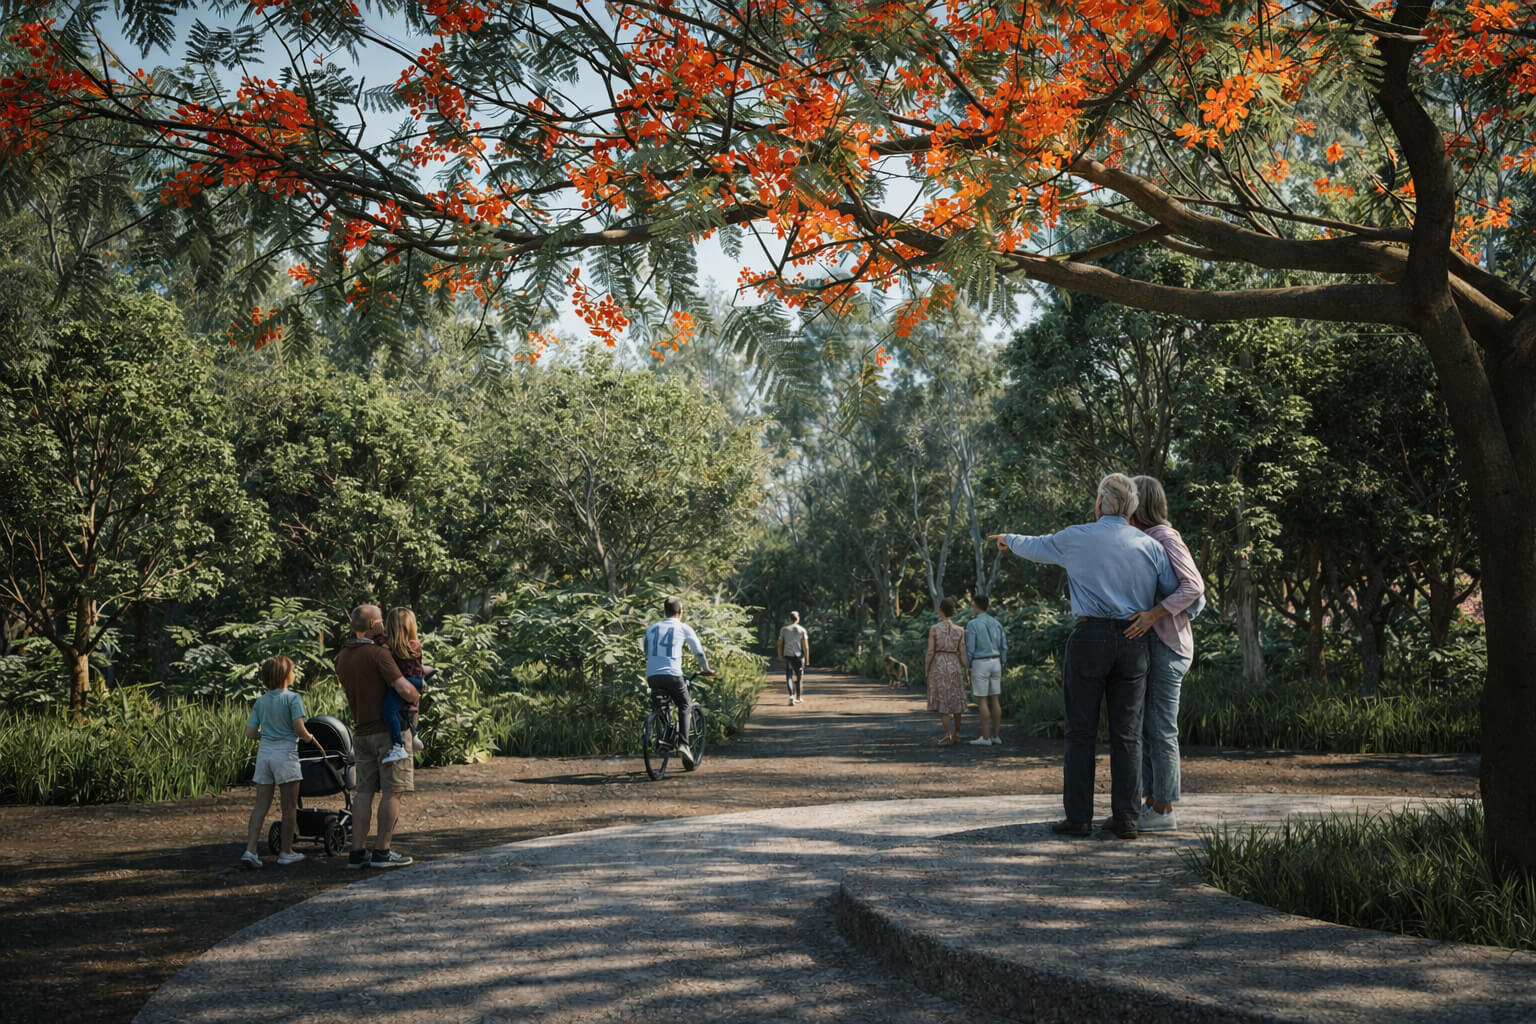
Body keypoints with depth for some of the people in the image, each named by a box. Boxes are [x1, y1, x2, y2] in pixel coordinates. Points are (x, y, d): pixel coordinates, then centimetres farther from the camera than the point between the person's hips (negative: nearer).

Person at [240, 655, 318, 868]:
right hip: (285, 753, -5)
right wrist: (308, 737, 4)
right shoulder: (293, 698, -7)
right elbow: (299, 729, -16)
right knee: (290, 805, 6)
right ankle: (286, 852, 12)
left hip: (264, 752, 5)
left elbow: (250, 733, 6)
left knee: (261, 805, 7)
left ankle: (250, 850, -2)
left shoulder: (260, 702, 9)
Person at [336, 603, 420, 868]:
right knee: (393, 791, -1)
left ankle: (357, 852, 7)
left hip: (363, 732, 7)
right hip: (389, 729, -7)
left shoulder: (342, 657, 10)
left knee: (365, 791, 9)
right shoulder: (378, 653, -14)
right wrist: (416, 696, 0)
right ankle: (382, 852, 0)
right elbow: (404, 689, -23)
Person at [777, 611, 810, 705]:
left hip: (787, 655, 0)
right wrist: (807, 658, -1)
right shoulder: (802, 630, -3)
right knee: (798, 676, 16)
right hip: (799, 655, 0)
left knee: (789, 677, -3)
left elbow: (780, 644, 3)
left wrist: (780, 655, 16)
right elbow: (806, 645, -6)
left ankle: (791, 696, -22)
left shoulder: (784, 629, 1)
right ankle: (798, 697, 27)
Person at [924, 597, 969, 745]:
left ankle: (947, 735, -10)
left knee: (941, 701, 0)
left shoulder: (934, 629, -8)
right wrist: (965, 672, 5)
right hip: (954, 666, 3)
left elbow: (930, 652, -8)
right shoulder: (959, 630, -2)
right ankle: (956, 733, 23)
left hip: (938, 666, -3)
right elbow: (962, 652, -2)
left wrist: (926, 671, 1)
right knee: (956, 699, 16)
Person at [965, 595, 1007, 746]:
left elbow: (970, 648, -13)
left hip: (980, 664, -6)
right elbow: (1004, 647, 9)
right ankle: (996, 735, 10)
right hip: (995, 662, 6)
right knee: (994, 700, 9)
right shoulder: (996, 623, 8)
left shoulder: (972, 624, -11)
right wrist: (1001, 666, 17)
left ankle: (985, 738, -3)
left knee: (982, 701, -3)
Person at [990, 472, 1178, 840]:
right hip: (1134, 643, 2)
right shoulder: (1149, 545, 5)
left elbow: (1034, 546, 20)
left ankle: (1078, 817, 3)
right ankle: (1126, 818, 5)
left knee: (1081, 732, 3)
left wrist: (1009, 539, 41)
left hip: (1090, 637, -2)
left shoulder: (1076, 538, 2)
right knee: (1127, 733, 6)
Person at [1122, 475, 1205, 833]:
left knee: (1160, 728, -6)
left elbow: (1193, 585, -19)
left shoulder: (1165, 538, -10)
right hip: (1147, 642, 9)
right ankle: (1151, 803, 17)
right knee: (1143, 726, 11)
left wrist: (1153, 614, -29)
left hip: (1166, 643, -9)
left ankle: (1164, 810, 0)